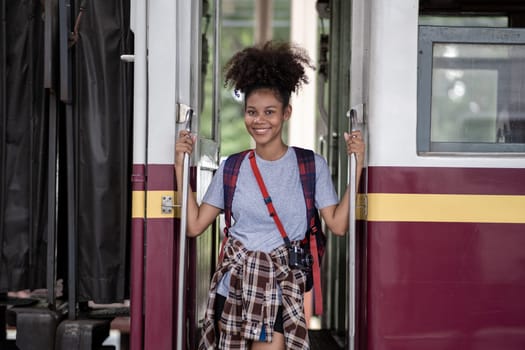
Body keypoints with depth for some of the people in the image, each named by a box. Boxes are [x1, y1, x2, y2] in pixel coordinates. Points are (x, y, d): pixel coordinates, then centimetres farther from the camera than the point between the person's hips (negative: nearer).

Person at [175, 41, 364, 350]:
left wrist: (357, 166, -11)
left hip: (282, 281, -2)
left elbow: (338, 225, -7)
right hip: (235, 279, 2)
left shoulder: (312, 166, 1)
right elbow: (194, 225, 3)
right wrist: (180, 165, 1)